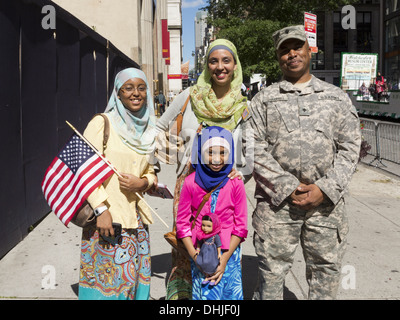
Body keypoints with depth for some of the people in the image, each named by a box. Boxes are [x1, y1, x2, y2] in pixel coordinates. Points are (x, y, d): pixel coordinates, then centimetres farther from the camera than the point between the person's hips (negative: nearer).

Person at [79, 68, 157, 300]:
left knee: (136, 279, 11)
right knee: (107, 279, -1)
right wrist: (101, 208, -16)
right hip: (106, 218, -5)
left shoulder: (149, 130, 12)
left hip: (136, 218, 6)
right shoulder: (102, 123, -6)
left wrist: (143, 182, -4)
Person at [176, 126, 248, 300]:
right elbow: (182, 223, 1)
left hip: (229, 252, 1)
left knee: (231, 295, 1)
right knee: (205, 295, -3)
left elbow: (241, 226, 0)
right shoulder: (191, 182, -5)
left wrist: (224, 259, -7)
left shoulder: (235, 183, -4)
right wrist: (196, 258, -6)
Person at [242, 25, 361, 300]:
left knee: (326, 271, 9)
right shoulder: (264, 99, 8)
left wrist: (325, 189, -7)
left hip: (327, 202, 2)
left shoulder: (336, 97, 13)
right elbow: (254, 149, -1)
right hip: (276, 200, -1)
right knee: (272, 269, 3)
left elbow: (350, 146, 6)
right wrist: (288, 188, -10)